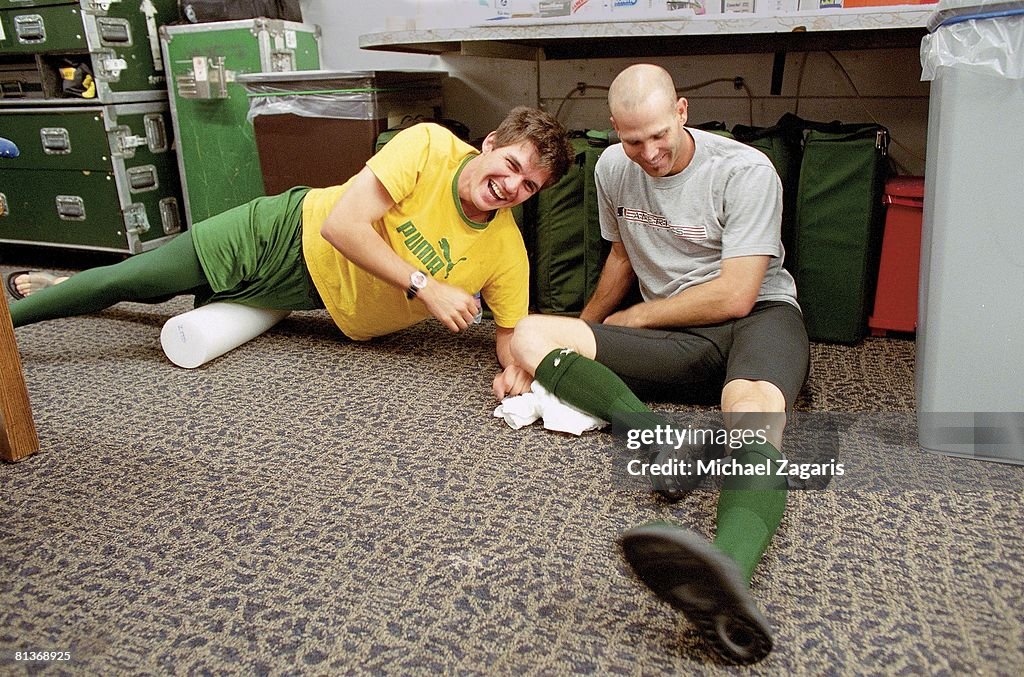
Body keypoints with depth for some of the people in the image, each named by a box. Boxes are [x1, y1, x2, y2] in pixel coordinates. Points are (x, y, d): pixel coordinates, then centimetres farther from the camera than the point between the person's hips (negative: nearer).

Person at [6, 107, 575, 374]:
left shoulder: (507, 254, -18)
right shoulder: (429, 146, -27)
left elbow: (513, 335, -15)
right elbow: (340, 224, -32)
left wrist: (518, 368, -37)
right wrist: (425, 288, -35)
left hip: (316, 293, 3)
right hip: (289, 232, -3)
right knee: (127, 279, 3)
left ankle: (59, 290, 49)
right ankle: (13, 314, 31)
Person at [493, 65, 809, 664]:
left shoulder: (745, 171, -10)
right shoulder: (613, 168, 8)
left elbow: (734, 297, -13)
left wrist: (631, 318, -4)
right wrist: (581, 334, 19)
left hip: (760, 317, -4)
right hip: (675, 344, 5)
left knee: (753, 409, -43)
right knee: (530, 338, -17)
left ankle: (727, 576, -71)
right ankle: (661, 438, -38)